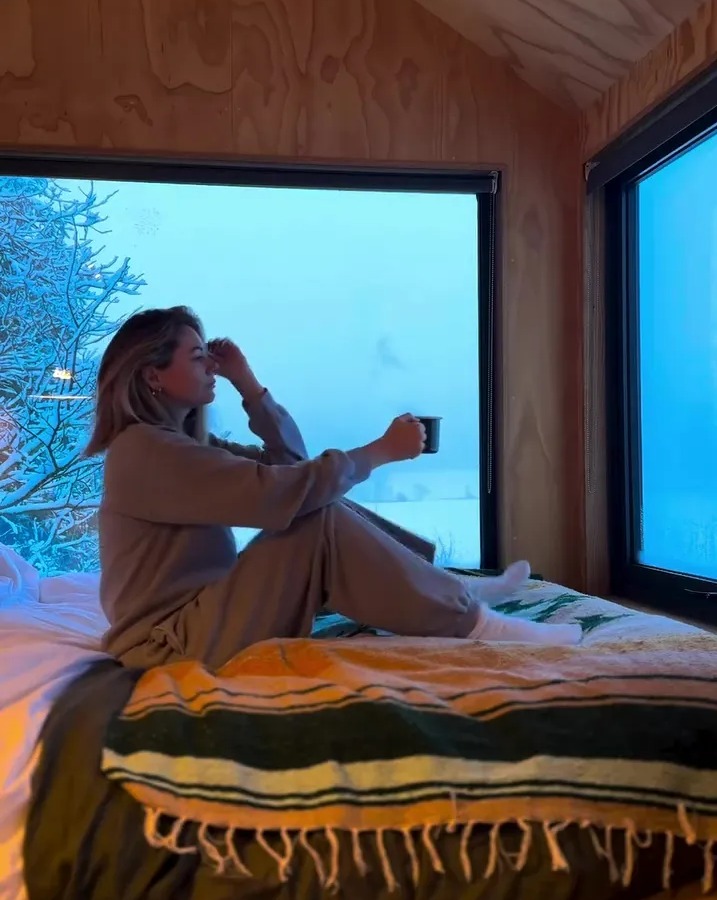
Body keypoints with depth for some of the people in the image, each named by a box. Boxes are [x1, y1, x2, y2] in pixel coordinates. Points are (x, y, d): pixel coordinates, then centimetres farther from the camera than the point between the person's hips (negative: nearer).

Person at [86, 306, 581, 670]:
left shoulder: (182, 441, 13)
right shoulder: (143, 450, -18)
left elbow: (290, 459, 13)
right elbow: (280, 492, -27)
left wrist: (247, 382, 5)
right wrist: (382, 450, -18)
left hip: (207, 617, 10)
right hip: (171, 645, -9)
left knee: (321, 505, 4)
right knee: (322, 521, -22)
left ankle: (456, 588, 6)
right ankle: (472, 622, -15)